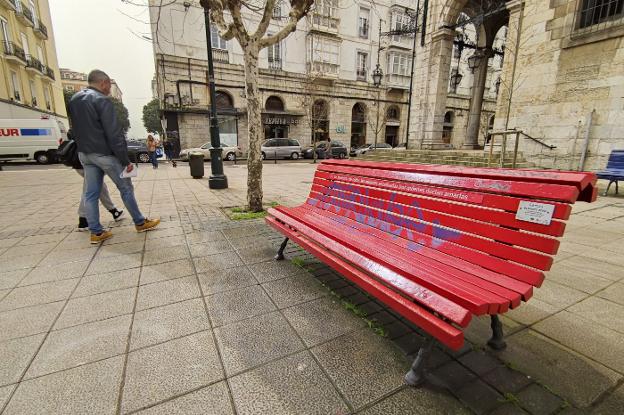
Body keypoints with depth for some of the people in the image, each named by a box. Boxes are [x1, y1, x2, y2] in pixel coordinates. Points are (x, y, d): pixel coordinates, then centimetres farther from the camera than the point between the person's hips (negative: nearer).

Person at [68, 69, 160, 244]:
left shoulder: (74, 100, 12)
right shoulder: (102, 100, -14)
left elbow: (76, 128, 16)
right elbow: (114, 134, -19)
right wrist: (126, 160, -17)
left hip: (84, 154, 8)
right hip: (104, 154, -7)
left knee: (91, 193, 7)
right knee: (126, 188, 4)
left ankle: (96, 232, 11)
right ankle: (140, 223, 14)